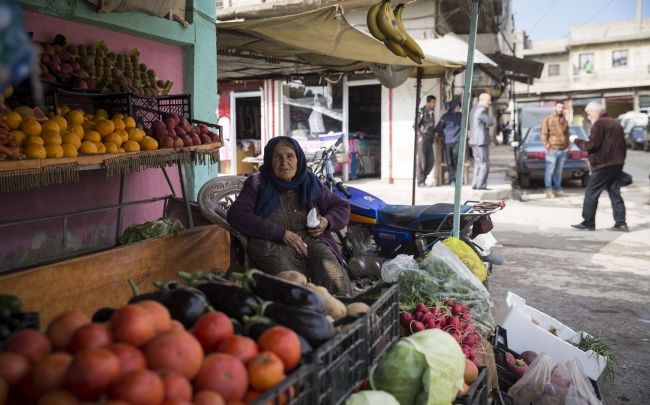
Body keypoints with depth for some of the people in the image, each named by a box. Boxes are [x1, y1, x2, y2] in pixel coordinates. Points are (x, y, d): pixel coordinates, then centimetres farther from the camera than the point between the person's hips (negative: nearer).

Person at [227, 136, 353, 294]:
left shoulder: (310, 182, 20)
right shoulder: (258, 183, 12)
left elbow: (342, 207, 29)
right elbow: (236, 215, -3)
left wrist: (327, 221, 3)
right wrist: (282, 234, -11)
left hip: (311, 241, 2)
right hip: (272, 245, -2)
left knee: (334, 278, -31)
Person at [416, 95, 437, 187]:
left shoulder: (431, 113, 17)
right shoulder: (422, 112, -5)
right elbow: (416, 125, -10)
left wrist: (432, 141, 16)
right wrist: (420, 136, -14)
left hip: (429, 140, 7)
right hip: (423, 139, -7)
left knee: (430, 162, 2)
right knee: (422, 161, -5)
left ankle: (422, 178, 14)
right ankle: (420, 181, 1)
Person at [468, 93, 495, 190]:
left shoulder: (473, 110, 17)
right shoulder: (482, 110, -15)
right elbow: (491, 122, -12)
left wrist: (486, 125, 1)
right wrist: (488, 124, 7)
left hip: (474, 141, 10)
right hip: (481, 141, -10)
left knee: (478, 164, 12)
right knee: (484, 165, -6)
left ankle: (475, 184, 12)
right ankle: (481, 185, -7)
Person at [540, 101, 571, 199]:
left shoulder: (564, 120, 16)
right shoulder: (548, 119, -2)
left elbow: (567, 135, 23)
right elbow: (543, 135, -7)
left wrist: (568, 146, 9)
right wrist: (548, 147, -13)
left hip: (563, 150, 6)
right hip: (553, 150, -6)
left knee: (559, 171, 11)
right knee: (549, 171, -4)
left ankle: (557, 189, 17)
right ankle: (549, 191, 2)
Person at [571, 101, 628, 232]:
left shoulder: (599, 124, -9)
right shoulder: (615, 124, 19)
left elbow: (592, 145, -15)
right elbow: (623, 146, 21)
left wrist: (577, 141, -2)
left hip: (603, 165, -9)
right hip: (617, 164, 9)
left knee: (591, 193, -3)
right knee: (615, 193, 9)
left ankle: (588, 222, -2)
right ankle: (621, 224, 6)